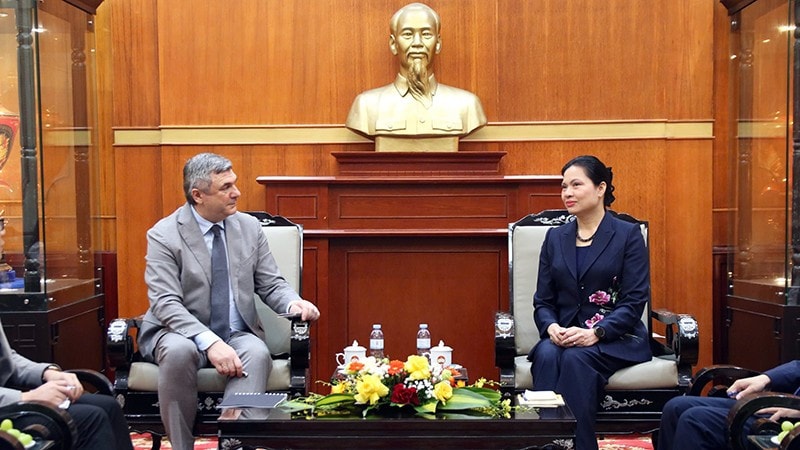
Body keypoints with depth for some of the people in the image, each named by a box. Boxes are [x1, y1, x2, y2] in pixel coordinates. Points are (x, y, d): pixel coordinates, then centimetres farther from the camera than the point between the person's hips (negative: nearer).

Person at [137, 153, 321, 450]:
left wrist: (293, 303, -17)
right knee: (179, 352, -36)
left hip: (236, 335, 3)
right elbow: (166, 303, -17)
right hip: (180, 333, -2)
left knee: (258, 353, -30)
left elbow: (271, 285, 8)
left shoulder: (249, 227, 5)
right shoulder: (163, 235, -8)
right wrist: (209, 342, -32)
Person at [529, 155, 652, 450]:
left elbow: (635, 301, -6)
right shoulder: (555, 238, 14)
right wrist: (551, 327, -13)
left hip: (616, 338, -3)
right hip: (563, 336, 3)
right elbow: (543, 300, 11)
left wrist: (595, 333, -21)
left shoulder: (628, 235, 2)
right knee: (547, 355, -32)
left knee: (576, 358, -35)